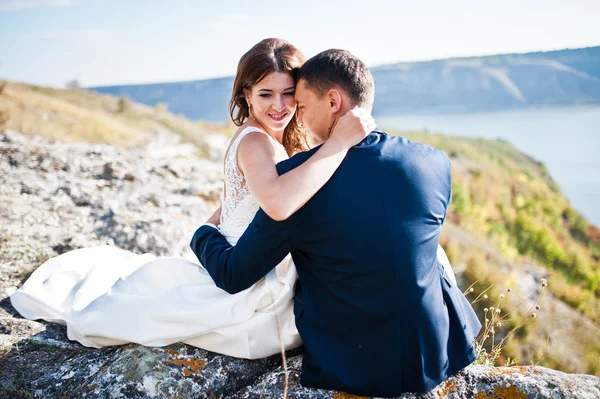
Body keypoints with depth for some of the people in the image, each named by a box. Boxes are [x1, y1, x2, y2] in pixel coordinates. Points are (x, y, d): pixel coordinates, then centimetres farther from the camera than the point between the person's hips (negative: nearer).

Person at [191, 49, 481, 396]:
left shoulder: (294, 177, -19)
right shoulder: (436, 163, -8)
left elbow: (234, 276, -8)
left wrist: (203, 234, 15)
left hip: (352, 371, -2)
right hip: (439, 358, 3)